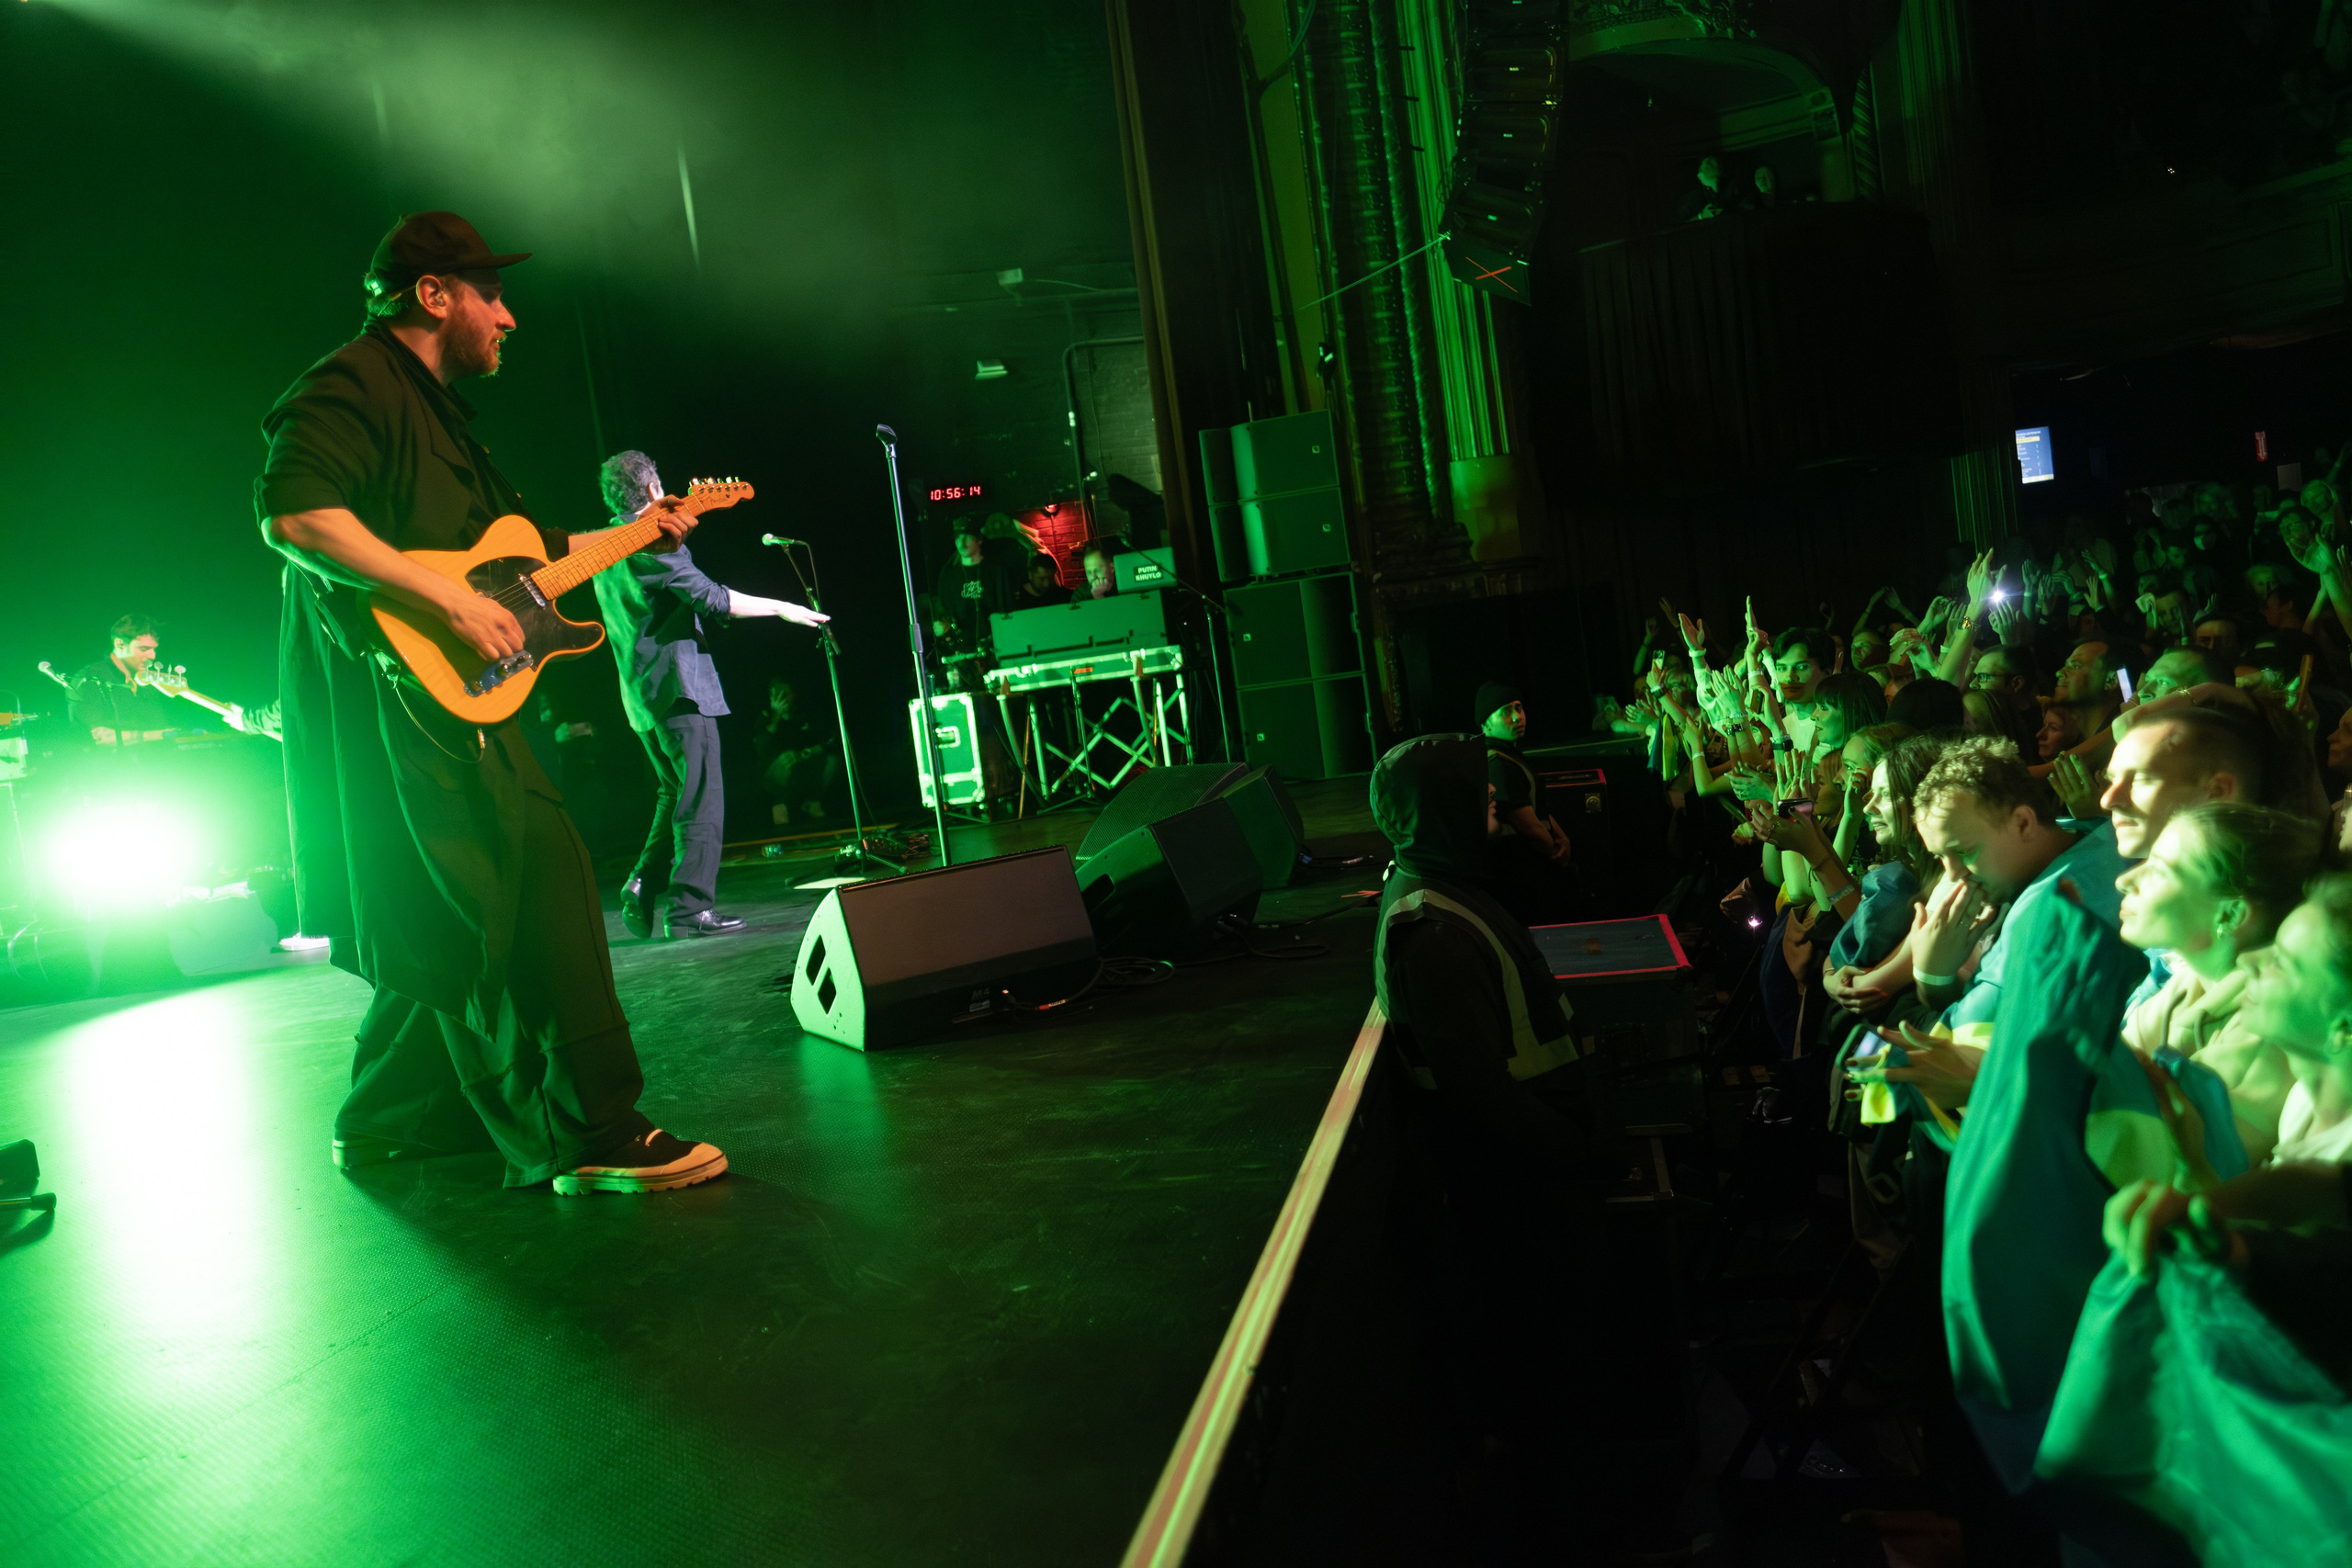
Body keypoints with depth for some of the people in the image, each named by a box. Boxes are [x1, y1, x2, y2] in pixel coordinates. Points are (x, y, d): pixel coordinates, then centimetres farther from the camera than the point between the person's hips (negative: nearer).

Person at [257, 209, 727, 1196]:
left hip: (455, 703, 11)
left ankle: (384, 1121, 29)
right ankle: (585, 1140, -8)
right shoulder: (355, 384, -9)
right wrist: (450, 599, -28)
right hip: (399, 699, -11)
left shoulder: (431, 405, 24)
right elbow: (293, 512, -26)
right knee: (492, 924, -12)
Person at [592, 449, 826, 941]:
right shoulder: (650, 540, -12)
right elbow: (711, 598, -17)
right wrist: (781, 608, -10)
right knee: (701, 799, -6)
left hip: (641, 692, 9)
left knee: (675, 795, 19)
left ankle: (643, 889, 12)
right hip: (677, 684, -9)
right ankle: (689, 909, -6)